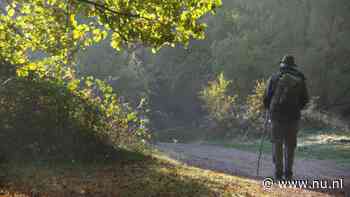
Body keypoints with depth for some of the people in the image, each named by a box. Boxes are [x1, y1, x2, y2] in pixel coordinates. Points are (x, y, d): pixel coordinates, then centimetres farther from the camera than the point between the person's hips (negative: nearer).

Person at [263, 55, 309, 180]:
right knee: (290, 144, 10)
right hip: (293, 115, 1)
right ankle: (288, 173, 8)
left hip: (276, 114, -1)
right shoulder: (300, 79, 5)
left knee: (277, 143, 8)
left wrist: (269, 109, 20)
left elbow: (266, 97, 1)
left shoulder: (274, 78, 1)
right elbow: (305, 99, 7)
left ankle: (278, 173, 4)